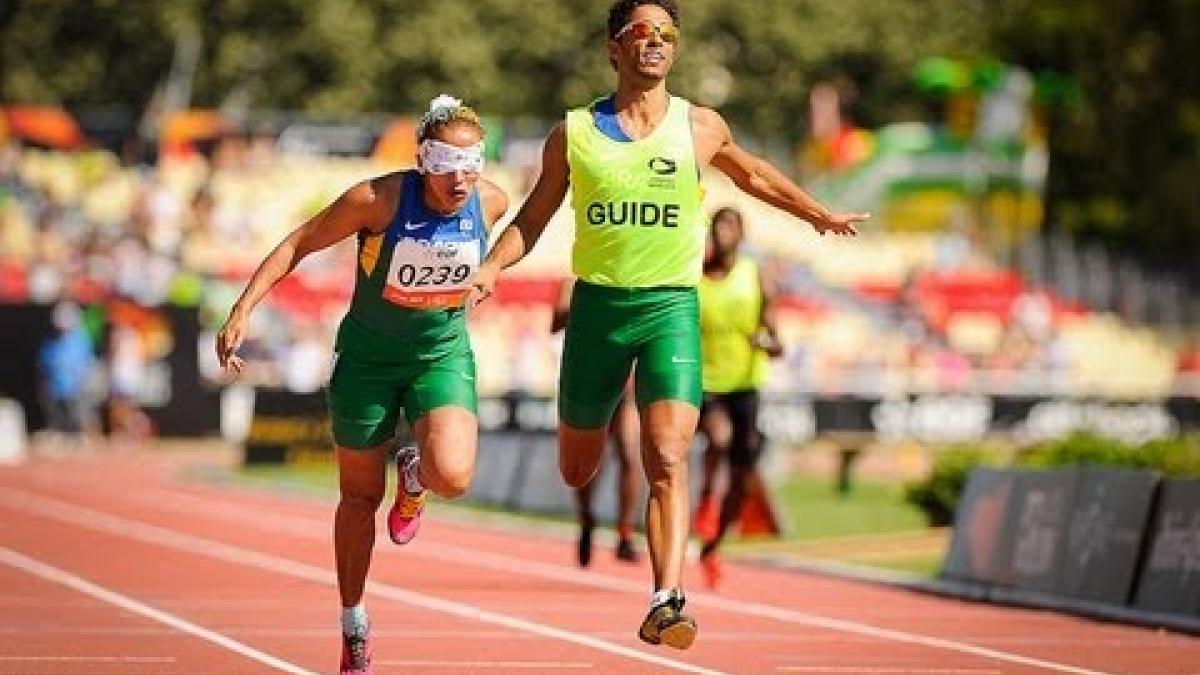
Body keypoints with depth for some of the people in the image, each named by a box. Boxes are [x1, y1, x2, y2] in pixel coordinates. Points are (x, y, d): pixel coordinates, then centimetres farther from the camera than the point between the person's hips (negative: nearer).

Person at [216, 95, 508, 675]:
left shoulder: (491, 202, -14)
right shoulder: (380, 199, -24)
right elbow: (298, 244, -14)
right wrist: (243, 310, -20)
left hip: (443, 355, 1)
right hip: (367, 358, -1)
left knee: (452, 477, -24)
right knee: (360, 496, 11)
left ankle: (412, 477, 15)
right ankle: (354, 627, 31)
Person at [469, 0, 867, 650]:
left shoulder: (701, 128, 2)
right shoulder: (573, 133, 1)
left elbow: (752, 173, 23)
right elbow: (533, 217, 11)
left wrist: (819, 214, 32)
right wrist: (490, 267, -7)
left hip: (671, 308, -1)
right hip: (597, 305, 1)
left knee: (667, 461, -18)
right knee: (577, 471, 11)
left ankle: (665, 602, -25)